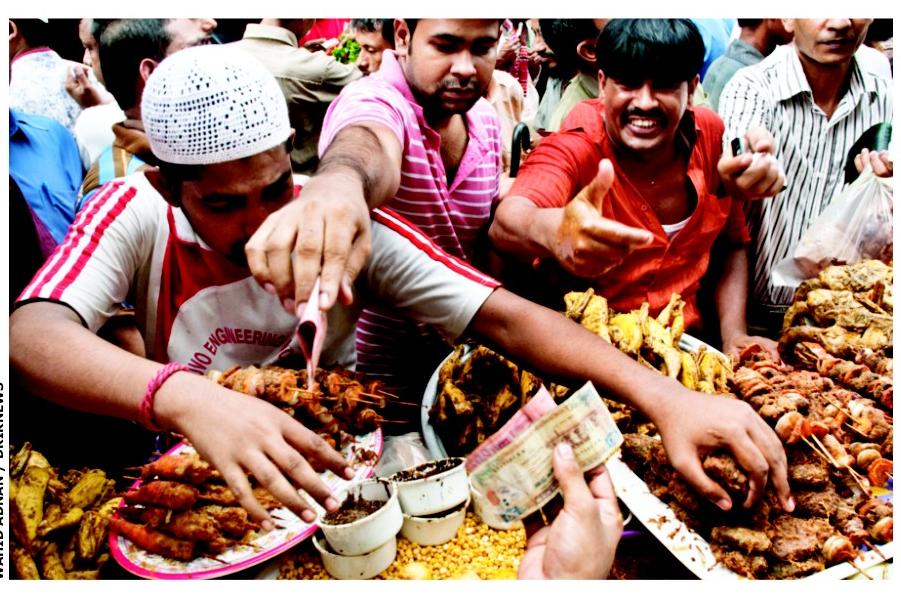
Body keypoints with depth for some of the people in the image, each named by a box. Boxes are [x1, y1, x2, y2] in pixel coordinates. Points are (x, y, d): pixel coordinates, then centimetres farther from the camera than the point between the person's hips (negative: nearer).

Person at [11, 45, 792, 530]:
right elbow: (34, 335, -33)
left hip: (333, 461, -1)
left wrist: (665, 398, -40)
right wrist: (184, 398, -53)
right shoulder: (134, 214, -16)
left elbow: (501, 316, -26)